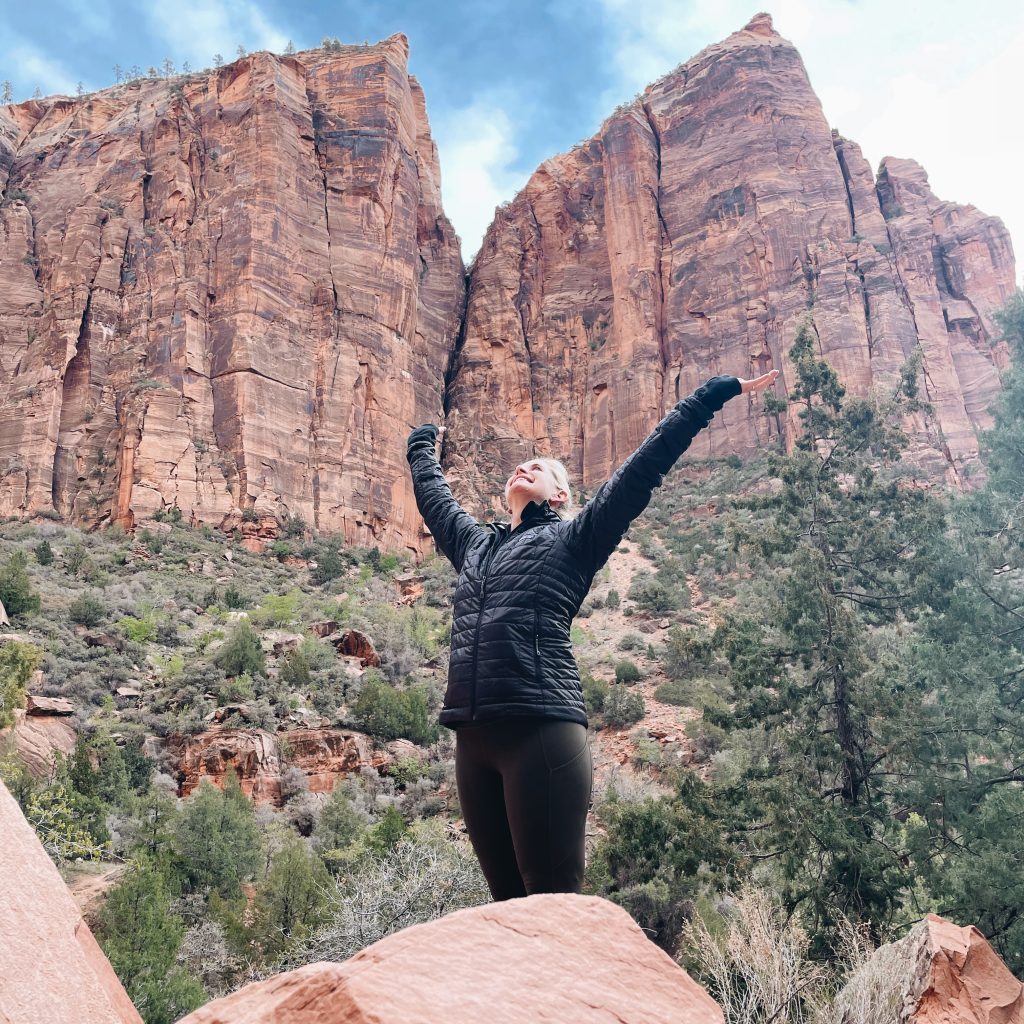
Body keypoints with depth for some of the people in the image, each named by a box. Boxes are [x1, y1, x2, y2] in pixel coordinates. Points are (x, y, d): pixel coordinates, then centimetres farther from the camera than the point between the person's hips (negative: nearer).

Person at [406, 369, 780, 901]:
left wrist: (709, 396, 9)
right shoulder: (474, 543, 24)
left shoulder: (573, 538, 11)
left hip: (542, 732, -5)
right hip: (473, 738, 5)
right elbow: (434, 495, 41)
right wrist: (421, 447, 58)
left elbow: (642, 467, 8)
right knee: (507, 900, 9)